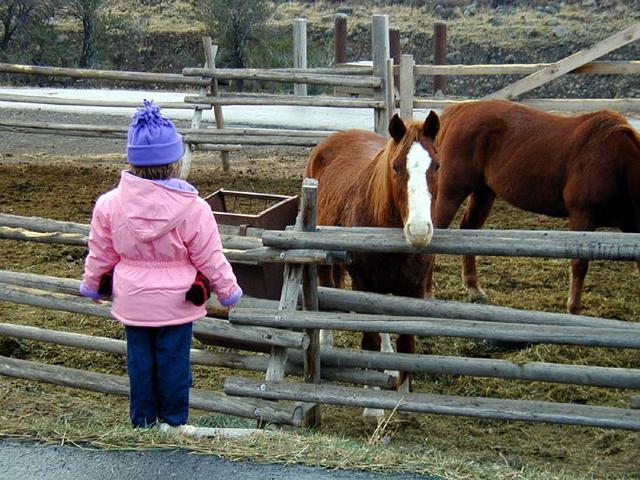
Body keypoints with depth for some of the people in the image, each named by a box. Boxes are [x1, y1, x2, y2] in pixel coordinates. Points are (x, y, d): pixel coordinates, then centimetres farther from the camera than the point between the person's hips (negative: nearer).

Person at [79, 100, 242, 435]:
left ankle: (143, 420, 27)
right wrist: (228, 291, 7)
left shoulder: (110, 204, -11)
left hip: (132, 300, 3)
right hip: (176, 300, -2)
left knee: (139, 358, 16)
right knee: (173, 359, 11)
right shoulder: (193, 208, -19)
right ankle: (173, 421, 23)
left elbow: (100, 255, 2)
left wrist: (92, 286, 21)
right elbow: (210, 259, -9)